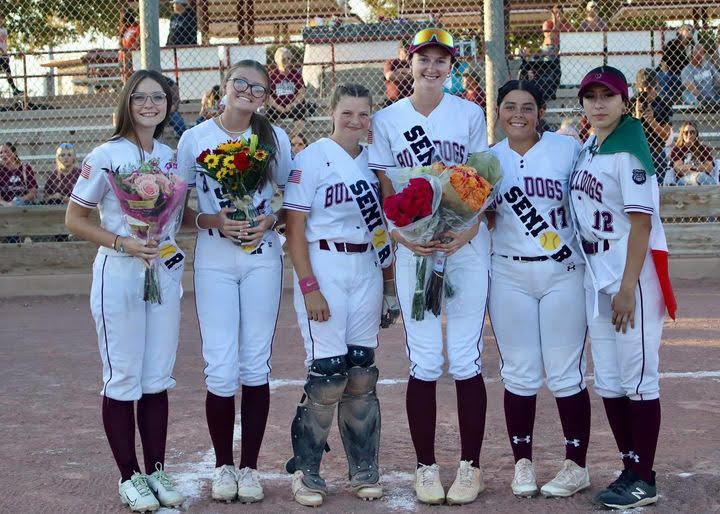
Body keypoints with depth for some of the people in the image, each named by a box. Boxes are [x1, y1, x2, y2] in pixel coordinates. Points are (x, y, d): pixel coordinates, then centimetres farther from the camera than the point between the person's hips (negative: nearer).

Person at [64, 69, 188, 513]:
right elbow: (75, 219, -7)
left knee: (158, 379, 11)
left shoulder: (172, 156, 6)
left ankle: (156, 471, 22)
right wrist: (122, 242, -19)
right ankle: (129, 477, 14)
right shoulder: (106, 156, -9)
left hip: (166, 272, 5)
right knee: (123, 379, 3)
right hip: (119, 274, -5)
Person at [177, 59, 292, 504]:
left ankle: (250, 467, 15)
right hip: (214, 262, -1)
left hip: (263, 259, 1)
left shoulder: (275, 137, 5)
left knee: (256, 366, 4)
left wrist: (269, 221, -9)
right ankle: (223, 465, 14)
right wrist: (213, 221, -14)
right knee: (221, 370, -4)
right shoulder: (195, 139, 1)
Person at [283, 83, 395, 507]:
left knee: (363, 372, 7)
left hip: (367, 271, 5)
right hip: (324, 268, -5)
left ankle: (364, 472, 17)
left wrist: (390, 280, 11)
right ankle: (306, 473, 6)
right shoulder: (312, 159, -6)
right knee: (328, 372, -8)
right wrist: (309, 288, -16)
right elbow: (295, 230, -9)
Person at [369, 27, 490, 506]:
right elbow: (383, 193, 4)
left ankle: (470, 465, 9)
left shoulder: (470, 114, 5)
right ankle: (426, 465, 11)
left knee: (466, 360, 0)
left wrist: (466, 234, -14)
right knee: (424, 363, 0)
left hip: (468, 247, 0)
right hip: (413, 248, 0)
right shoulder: (387, 120, 6)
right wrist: (403, 236, -13)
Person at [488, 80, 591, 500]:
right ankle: (523, 462, 18)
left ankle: (577, 465, 13)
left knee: (565, 374, 1)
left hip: (564, 275, -2)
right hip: (510, 277, 2)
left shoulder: (568, 150, -1)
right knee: (519, 373, 6)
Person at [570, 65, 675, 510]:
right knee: (609, 382, 12)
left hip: (632, 276, -8)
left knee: (638, 378, -3)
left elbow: (641, 223, -16)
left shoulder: (628, 153, -11)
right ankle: (630, 470, 22)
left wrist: (627, 288, -22)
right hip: (596, 276, 8)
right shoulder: (586, 153, 13)